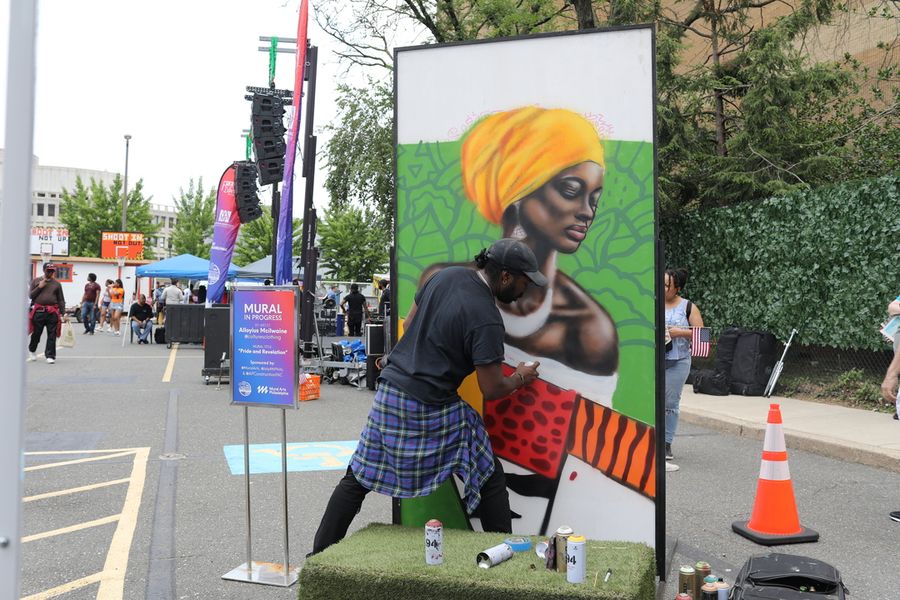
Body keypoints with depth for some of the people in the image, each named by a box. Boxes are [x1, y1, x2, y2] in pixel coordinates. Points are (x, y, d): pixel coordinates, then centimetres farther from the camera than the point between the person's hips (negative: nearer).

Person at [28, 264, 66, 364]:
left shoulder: (57, 284, 10)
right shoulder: (36, 281, 10)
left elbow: (61, 300, 9)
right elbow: (30, 295, 6)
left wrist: (63, 313, 1)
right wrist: (39, 287, -6)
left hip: (52, 312, 0)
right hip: (39, 311, 0)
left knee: (52, 335, -2)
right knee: (36, 333, 8)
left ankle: (50, 356, 2)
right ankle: (32, 350, 33)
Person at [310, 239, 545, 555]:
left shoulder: (447, 275, 4)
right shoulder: (487, 320, -16)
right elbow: (491, 389, -11)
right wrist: (520, 377, 9)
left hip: (389, 391, 7)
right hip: (432, 410, -6)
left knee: (358, 477, 15)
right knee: (490, 478, 10)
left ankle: (319, 553, 21)